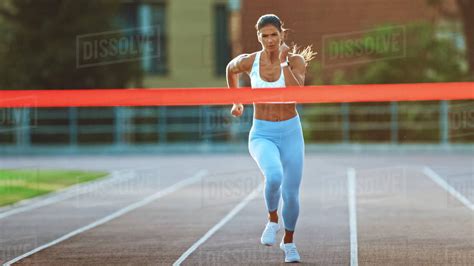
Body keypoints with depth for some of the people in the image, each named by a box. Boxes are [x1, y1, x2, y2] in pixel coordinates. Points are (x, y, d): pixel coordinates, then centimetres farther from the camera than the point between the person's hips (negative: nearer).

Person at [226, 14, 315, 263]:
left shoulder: (296, 60, -11)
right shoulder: (248, 61, -8)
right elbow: (231, 69, 17)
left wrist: (283, 62, -28)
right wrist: (236, 101, 26)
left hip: (290, 133, 1)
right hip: (262, 135, -1)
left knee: (291, 194, 4)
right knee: (274, 177, -32)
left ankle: (288, 242, 34)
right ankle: (272, 220, 0)